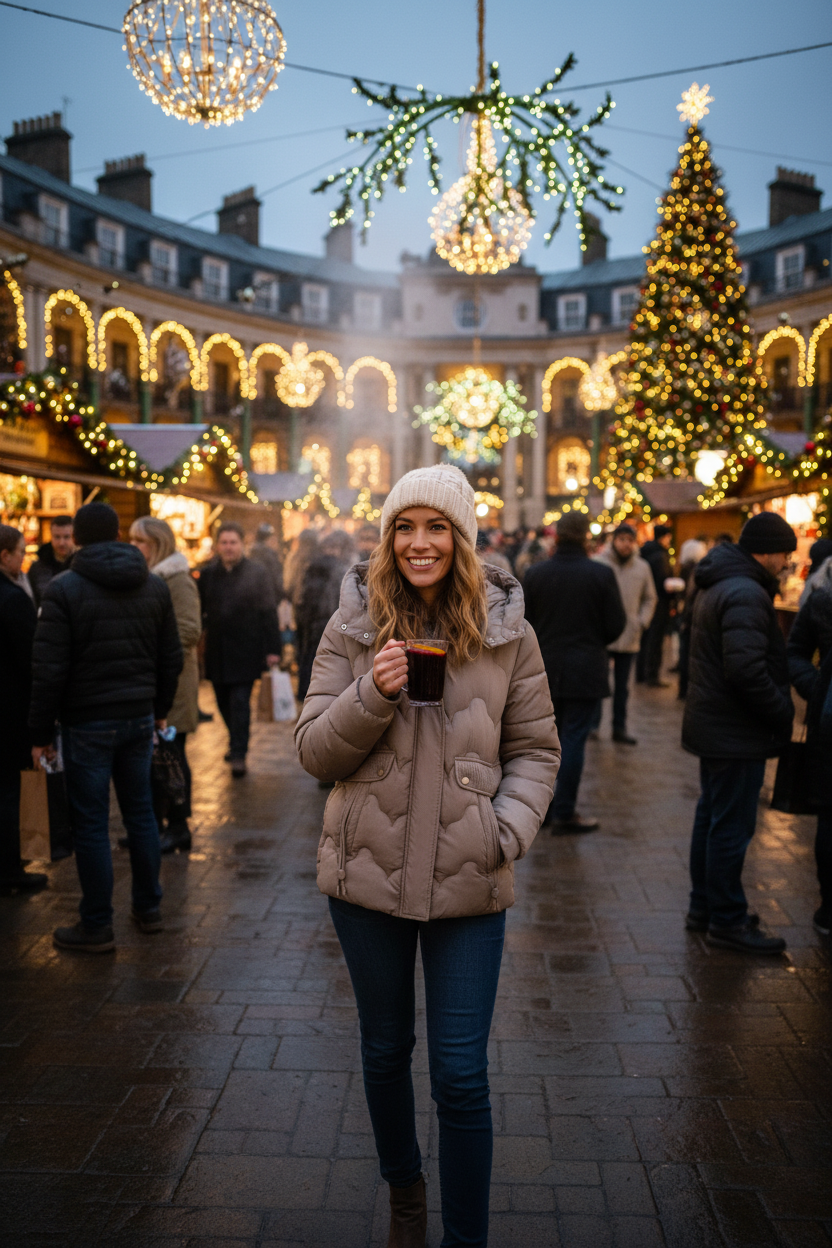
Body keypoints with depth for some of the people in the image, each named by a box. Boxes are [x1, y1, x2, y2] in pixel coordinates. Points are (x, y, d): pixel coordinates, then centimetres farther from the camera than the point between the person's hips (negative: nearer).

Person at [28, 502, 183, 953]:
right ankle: (148, 908, 26)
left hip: (87, 723, -5)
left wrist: (40, 732, -6)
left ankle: (97, 927, 10)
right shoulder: (154, 586, 5)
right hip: (139, 717, 5)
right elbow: (171, 658, 10)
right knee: (140, 812, 16)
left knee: (90, 823, 3)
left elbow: (49, 669, -13)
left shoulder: (64, 589, -10)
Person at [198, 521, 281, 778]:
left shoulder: (256, 573, -2)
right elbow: (200, 611, 9)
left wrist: (272, 648, -8)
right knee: (224, 703, 12)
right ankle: (237, 743, 33)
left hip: (245, 651, -4)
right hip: (217, 652, 4)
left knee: (240, 703, -7)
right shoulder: (208, 574, 7)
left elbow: (269, 613, -3)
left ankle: (239, 754, -1)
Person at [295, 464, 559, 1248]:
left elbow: (535, 750, 3)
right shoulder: (352, 627, -2)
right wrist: (372, 695, -20)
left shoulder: (506, 631, -3)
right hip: (367, 872, 2)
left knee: (461, 1078, 2)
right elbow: (314, 750, -3)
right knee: (385, 1051, 20)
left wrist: (508, 831, -12)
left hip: (468, 884, -1)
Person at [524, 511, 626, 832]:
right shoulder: (601, 574, -11)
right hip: (585, 670, -3)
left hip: (544, 670, 3)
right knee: (573, 740, 2)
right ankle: (564, 814, 6)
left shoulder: (535, 574, -3)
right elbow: (616, 626, -7)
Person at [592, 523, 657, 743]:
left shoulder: (642, 568, 5)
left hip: (629, 638, 3)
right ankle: (593, 724, 18)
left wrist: (642, 622, 2)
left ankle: (619, 727, 20)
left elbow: (649, 599, 15)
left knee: (622, 686, 12)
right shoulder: (598, 564, -7)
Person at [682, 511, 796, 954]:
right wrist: (784, 715, -16)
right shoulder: (745, 594, -21)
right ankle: (727, 921, 10)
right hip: (737, 733, -11)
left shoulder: (719, 586, 12)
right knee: (732, 826, 0)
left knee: (712, 817, 18)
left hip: (713, 726, 11)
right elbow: (747, 671, -29)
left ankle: (704, 906, 30)